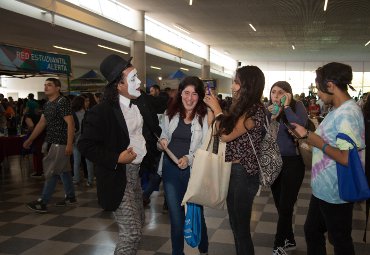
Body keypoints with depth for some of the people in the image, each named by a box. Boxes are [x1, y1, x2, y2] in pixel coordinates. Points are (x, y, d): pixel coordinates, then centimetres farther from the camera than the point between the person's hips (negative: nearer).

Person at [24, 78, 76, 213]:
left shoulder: (62, 102, -14)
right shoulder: (48, 104, 13)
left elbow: (70, 123, -19)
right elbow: (41, 123, 17)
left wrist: (69, 144, -25)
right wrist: (30, 139, 15)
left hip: (61, 143, -9)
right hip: (53, 142, 9)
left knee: (52, 171, -5)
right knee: (63, 170, 14)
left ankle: (42, 202, 1)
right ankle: (71, 197, 24)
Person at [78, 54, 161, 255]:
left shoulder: (141, 101, 0)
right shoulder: (101, 112, -20)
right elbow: (85, 146, -17)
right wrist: (116, 159, -21)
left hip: (138, 171, 8)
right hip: (118, 177, -7)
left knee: (138, 223, 21)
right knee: (131, 232, -5)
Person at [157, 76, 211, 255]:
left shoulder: (205, 117, -10)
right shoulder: (171, 113, 4)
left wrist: (189, 158, -24)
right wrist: (162, 141, -6)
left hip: (194, 170, -3)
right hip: (170, 169, 3)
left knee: (196, 214, 14)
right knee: (175, 216, 14)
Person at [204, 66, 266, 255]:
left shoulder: (255, 110, -18)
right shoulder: (241, 107, 10)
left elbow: (226, 135, -15)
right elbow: (225, 129, 10)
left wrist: (216, 108, -5)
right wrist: (212, 108, 6)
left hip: (244, 173, -9)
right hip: (232, 169, 9)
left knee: (242, 226, 5)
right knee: (235, 223, 20)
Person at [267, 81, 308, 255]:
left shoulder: (297, 106, -8)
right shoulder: (268, 109, 4)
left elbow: (301, 127, -27)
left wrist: (287, 107, -21)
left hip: (292, 162, -5)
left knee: (285, 206, 1)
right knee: (280, 205, 13)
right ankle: (289, 240, 31)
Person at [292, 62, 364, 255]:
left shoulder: (348, 114, -24)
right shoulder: (337, 110, 6)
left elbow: (348, 159, -29)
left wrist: (318, 143, -19)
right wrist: (308, 135, 7)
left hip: (335, 193, -9)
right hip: (323, 188, 9)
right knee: (312, 231, 23)